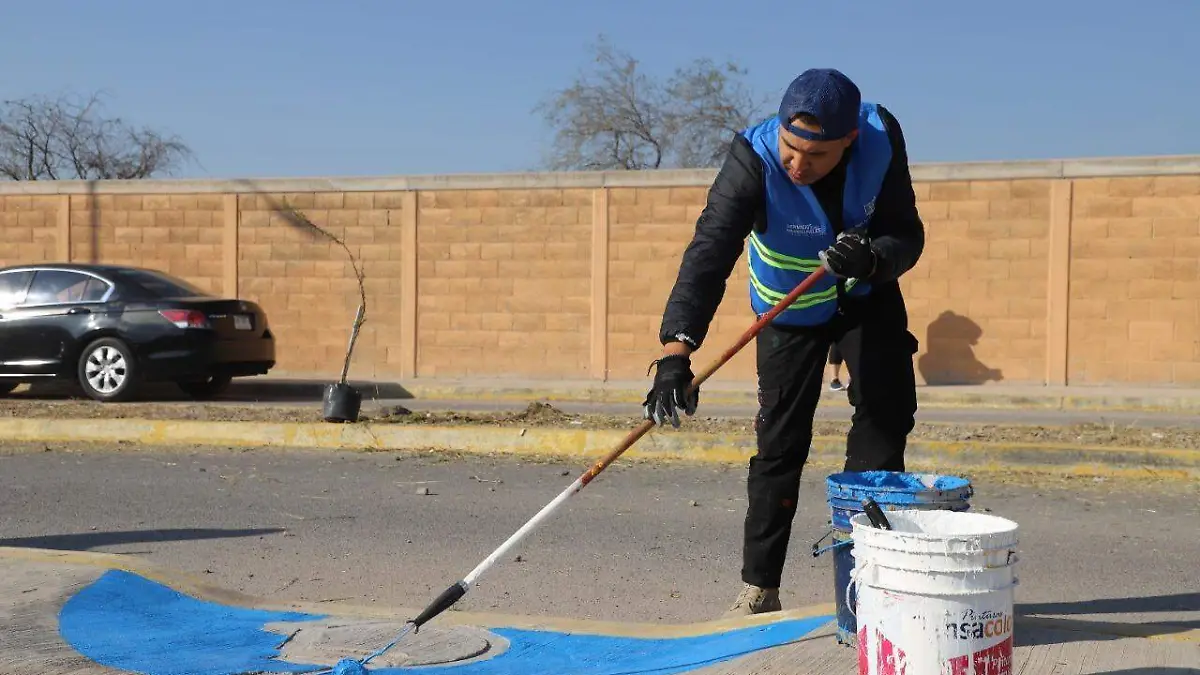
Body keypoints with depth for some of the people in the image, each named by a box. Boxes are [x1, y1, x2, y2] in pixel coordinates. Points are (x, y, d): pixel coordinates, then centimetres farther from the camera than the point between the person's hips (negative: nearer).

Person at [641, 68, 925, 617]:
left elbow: (908, 235, -19)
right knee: (780, 441, -4)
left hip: (868, 295, 3)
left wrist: (873, 259, -44)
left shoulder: (881, 135, -26)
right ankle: (759, 589, 6)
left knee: (887, 412, -3)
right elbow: (709, 252, -45)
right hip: (789, 310, -2)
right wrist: (676, 349, -58)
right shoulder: (753, 159, -34)